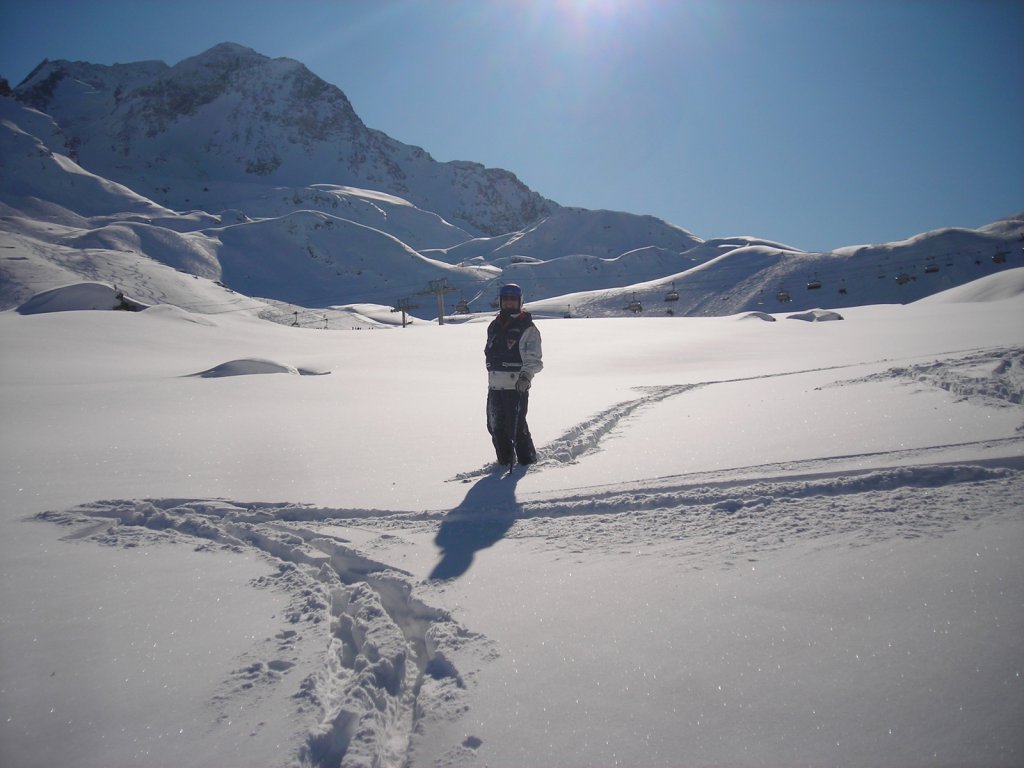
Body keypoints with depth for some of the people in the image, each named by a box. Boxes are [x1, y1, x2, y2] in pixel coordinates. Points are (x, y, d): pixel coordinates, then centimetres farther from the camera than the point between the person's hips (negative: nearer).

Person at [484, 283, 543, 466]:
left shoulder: (527, 328, -6)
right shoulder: (494, 326, 15)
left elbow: (533, 358, -14)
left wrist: (526, 375, -30)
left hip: (517, 387, -7)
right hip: (495, 386, 7)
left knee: (516, 427, -8)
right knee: (495, 427, 12)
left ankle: (527, 461, 9)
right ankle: (505, 461, 28)